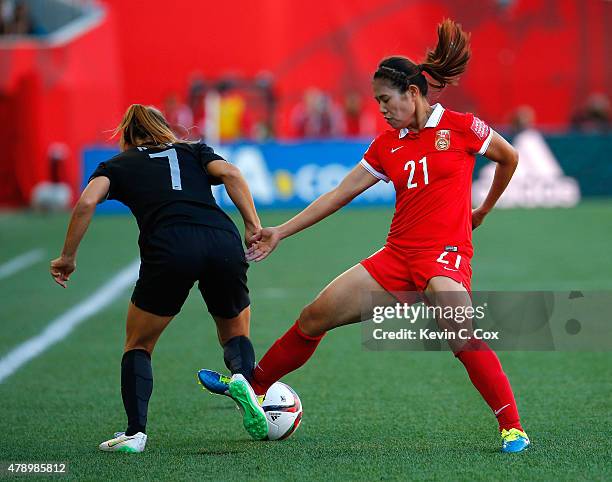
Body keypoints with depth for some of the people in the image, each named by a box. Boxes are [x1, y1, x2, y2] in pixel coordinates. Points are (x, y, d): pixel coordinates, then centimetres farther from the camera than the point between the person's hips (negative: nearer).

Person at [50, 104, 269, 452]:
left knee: (138, 346, 17)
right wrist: (253, 225, 5)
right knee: (236, 334, 24)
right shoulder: (194, 151, 28)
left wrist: (68, 258, 12)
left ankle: (135, 432, -2)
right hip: (223, 240, 2)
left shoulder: (118, 165, 24)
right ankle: (245, 376, -10)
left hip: (168, 249, -2)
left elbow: (87, 203, 5)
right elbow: (229, 173, 7)